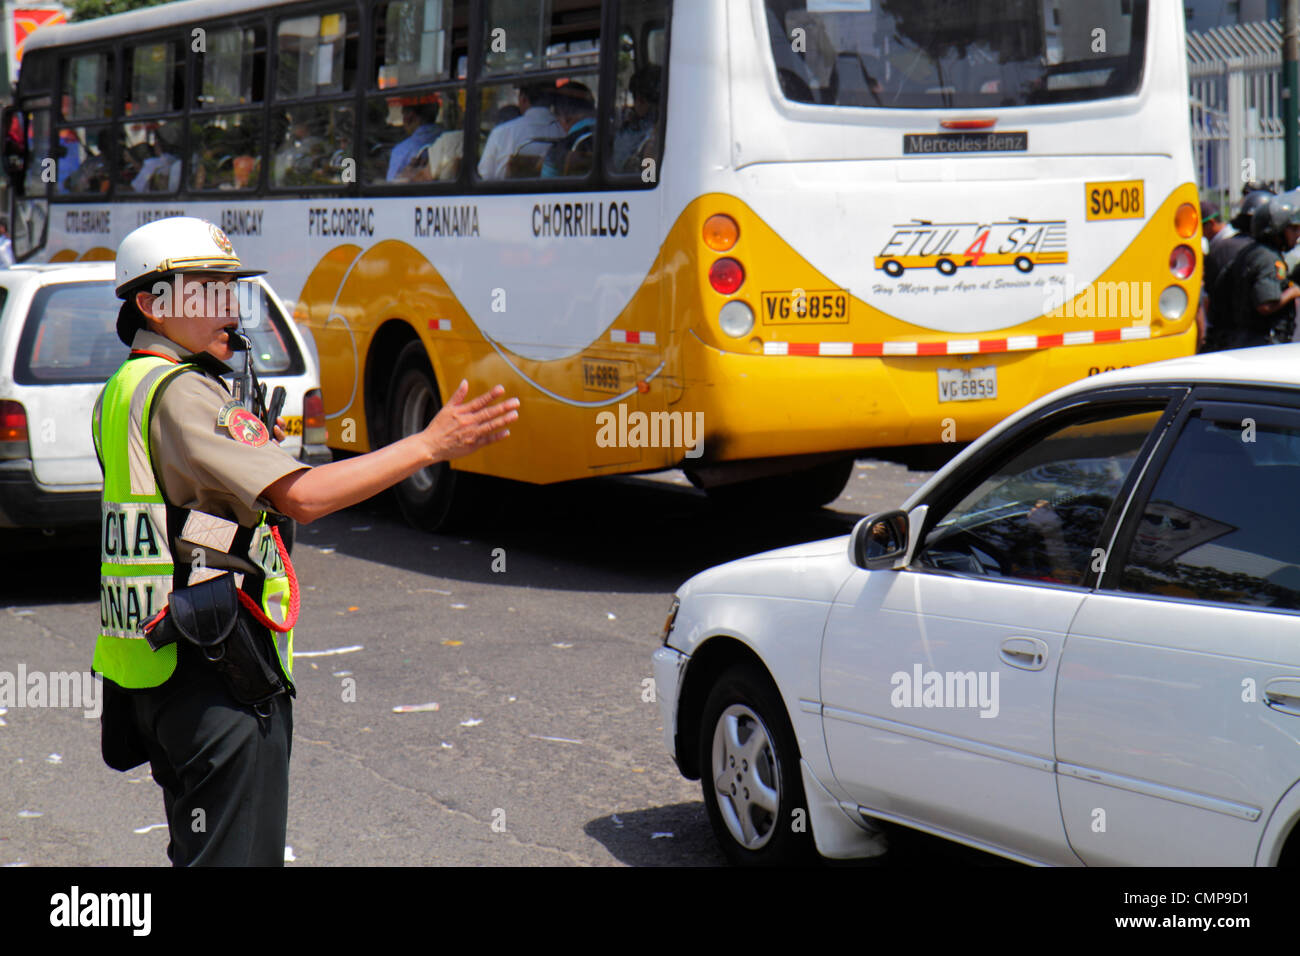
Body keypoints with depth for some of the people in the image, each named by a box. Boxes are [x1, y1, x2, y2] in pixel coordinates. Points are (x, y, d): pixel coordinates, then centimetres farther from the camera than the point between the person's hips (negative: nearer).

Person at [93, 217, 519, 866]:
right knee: (233, 859, -6)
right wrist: (432, 444, -23)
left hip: (165, 665, 11)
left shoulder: (127, 388, 16)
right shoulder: (180, 393, -17)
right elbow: (302, 496, -25)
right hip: (218, 687, -11)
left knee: (204, 854, 19)